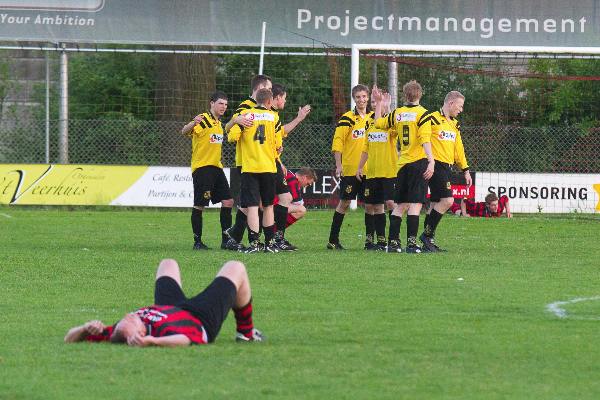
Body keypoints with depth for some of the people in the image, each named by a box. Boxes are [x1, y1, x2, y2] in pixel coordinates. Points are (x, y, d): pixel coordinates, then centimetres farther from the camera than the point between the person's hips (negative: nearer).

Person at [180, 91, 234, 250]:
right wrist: (193, 124, -45)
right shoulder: (203, 119, -9)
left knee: (228, 202, 3)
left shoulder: (218, 123, 17)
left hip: (216, 167, 9)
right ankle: (197, 242, 1)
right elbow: (184, 132, -27)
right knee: (199, 206, -5)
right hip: (201, 167, -9)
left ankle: (226, 240, 7)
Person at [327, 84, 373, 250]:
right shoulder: (347, 118, -3)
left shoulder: (374, 117, 10)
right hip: (350, 169, -4)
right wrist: (338, 165, -13)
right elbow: (337, 143, -6)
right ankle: (333, 240, 3)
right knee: (344, 203, -2)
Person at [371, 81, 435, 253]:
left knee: (400, 205, 12)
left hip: (402, 164, 5)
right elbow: (425, 140, -17)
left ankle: (393, 242, 9)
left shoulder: (397, 113, 8)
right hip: (419, 162, -5)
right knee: (415, 204, -8)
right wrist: (431, 161, -22)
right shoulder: (422, 113, -7)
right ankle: (411, 243, -16)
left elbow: (378, 123, 23)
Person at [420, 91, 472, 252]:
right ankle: (427, 234, -7)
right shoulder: (433, 119, -9)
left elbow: (458, 149, 24)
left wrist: (465, 170, 21)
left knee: (436, 204, 9)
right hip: (435, 165, -9)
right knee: (447, 200, -17)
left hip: (446, 167, 9)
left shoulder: (455, 124, 18)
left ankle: (428, 242, 11)